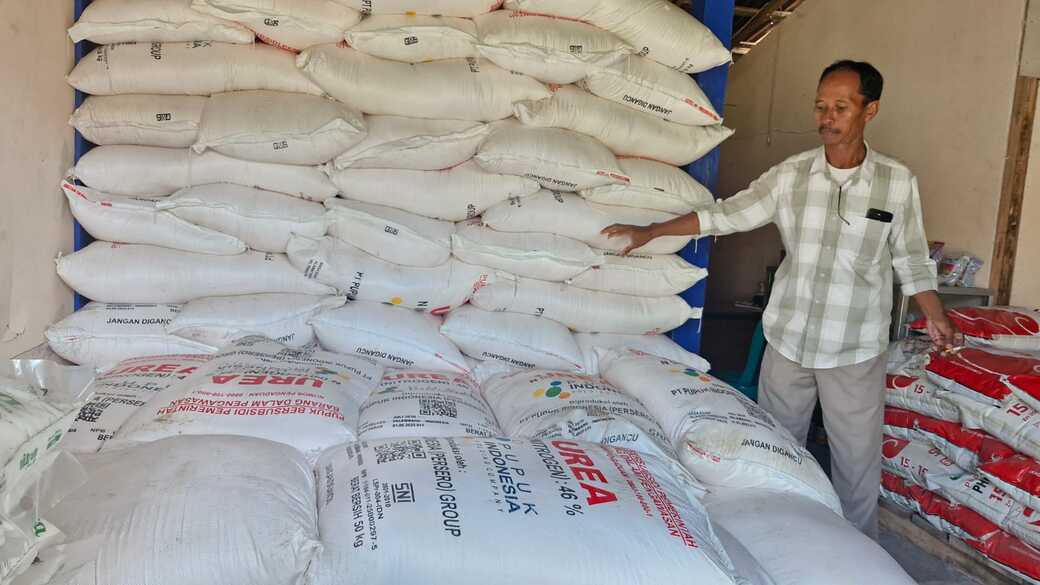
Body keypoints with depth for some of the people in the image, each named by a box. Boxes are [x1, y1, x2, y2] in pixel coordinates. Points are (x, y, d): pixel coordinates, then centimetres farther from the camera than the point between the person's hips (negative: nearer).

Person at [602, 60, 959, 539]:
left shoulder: (897, 181, -5)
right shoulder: (790, 174, -3)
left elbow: (910, 260, 4)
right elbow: (724, 216, 1)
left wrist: (936, 318, -3)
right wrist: (649, 232, -2)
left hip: (856, 351, -2)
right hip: (787, 339, 2)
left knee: (857, 461, 8)